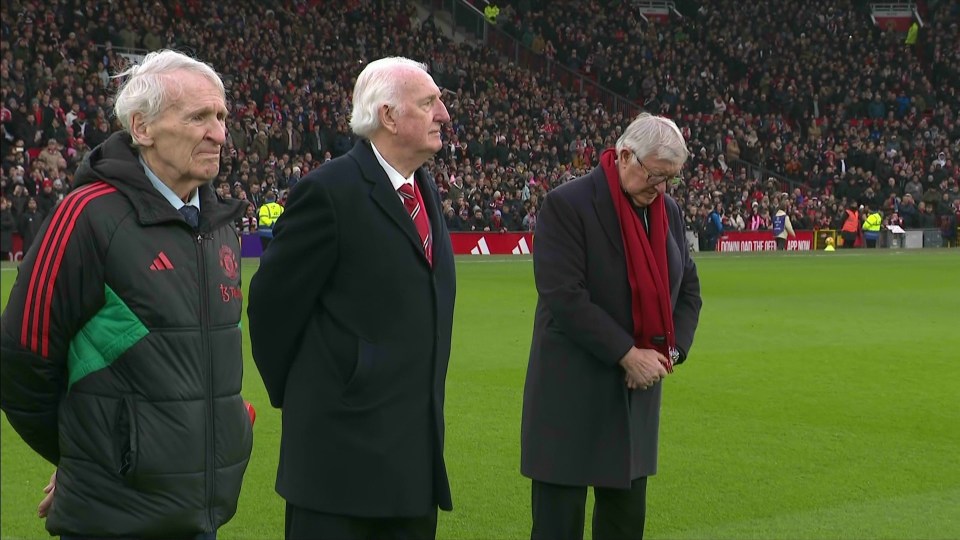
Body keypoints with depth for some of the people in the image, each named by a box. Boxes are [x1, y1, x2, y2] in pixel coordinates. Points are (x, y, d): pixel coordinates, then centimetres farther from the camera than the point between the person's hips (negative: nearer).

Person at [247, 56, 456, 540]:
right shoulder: (331, 191, -14)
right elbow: (272, 302, -9)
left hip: (417, 446, 8)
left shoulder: (424, 191, 13)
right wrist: (296, 397, 1)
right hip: (345, 444, -8)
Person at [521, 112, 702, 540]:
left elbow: (688, 289, 14)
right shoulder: (566, 205, -14)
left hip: (637, 393, 6)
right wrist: (628, 355, -20)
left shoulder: (668, 211, 7)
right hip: (572, 395, -6)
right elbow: (565, 296, -20)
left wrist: (670, 350, -4)